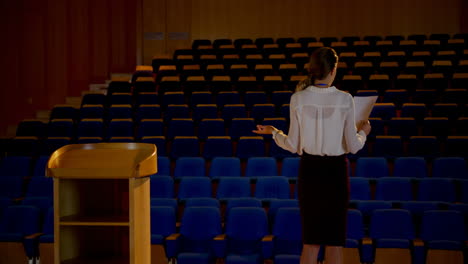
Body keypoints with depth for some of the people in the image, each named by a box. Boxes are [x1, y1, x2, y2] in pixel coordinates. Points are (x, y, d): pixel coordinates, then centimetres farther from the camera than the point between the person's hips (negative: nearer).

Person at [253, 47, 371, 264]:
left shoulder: (298, 99, -7)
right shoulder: (344, 100, -10)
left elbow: (293, 146, -4)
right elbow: (353, 147, -7)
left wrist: (273, 132, 15)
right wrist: (363, 132, 14)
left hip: (309, 172, 2)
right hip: (336, 172, -2)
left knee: (310, 240, 11)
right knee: (335, 240, 8)